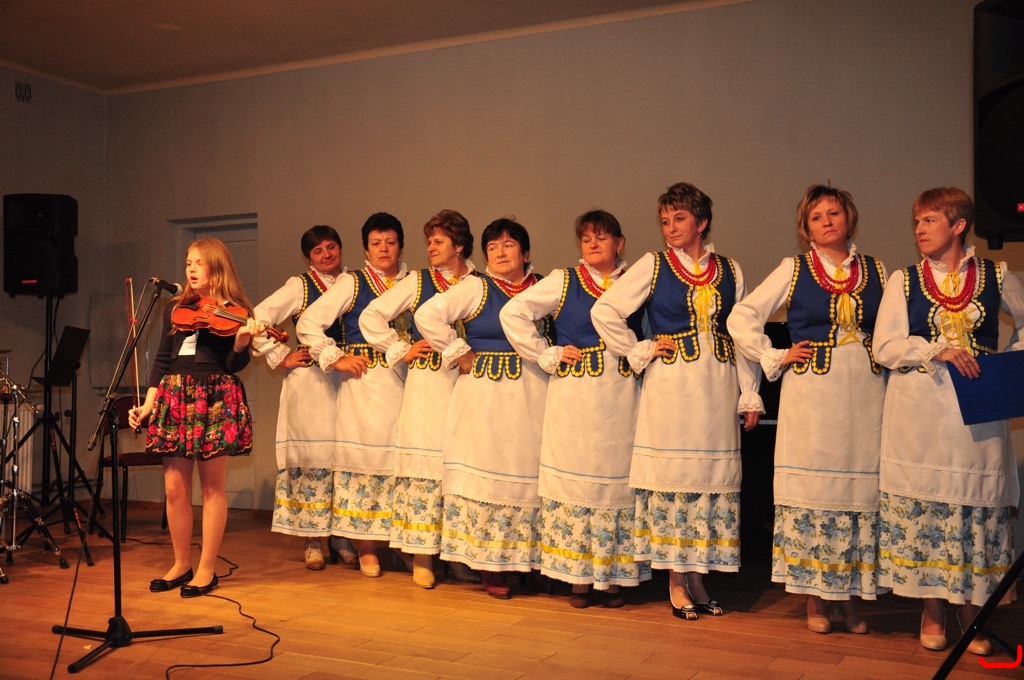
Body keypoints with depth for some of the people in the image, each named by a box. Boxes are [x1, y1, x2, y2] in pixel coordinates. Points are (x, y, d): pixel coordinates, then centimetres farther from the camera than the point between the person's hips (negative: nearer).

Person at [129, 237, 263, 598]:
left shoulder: (234, 312, 0)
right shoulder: (175, 309, 13)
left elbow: (235, 364, -8)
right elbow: (162, 361, 13)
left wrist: (242, 339, -27)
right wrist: (147, 403, 6)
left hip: (215, 399, -4)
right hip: (174, 398, 4)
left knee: (212, 487, 3)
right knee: (174, 488, 4)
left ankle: (207, 569, 11)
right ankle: (181, 564, 18)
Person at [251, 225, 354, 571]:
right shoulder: (300, 286, 1)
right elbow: (256, 321, -2)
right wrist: (282, 358, -3)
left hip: (348, 379, 3)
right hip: (310, 382, -3)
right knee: (311, 457, -1)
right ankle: (313, 541, 9)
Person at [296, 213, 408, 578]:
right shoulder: (352, 283, 4)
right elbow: (308, 322, -1)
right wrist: (336, 359, -4)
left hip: (402, 381, 2)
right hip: (363, 382, -2)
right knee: (363, 455, -1)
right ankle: (365, 548, 8)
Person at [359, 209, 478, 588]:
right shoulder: (418, 281, 6)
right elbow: (371, 316, 6)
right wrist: (401, 351, 2)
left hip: (464, 383, 1)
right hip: (426, 383, -1)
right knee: (424, 463, -2)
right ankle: (421, 557, 6)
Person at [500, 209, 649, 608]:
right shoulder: (563, 282, 4)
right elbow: (513, 313, 1)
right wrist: (547, 356, -2)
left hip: (621, 400, 1)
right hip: (574, 399, -1)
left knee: (618, 480, 3)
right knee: (576, 479, 2)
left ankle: (613, 576, 14)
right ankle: (578, 577, 13)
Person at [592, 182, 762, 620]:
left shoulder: (729, 271, 9)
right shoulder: (653, 266, 1)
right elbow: (604, 310, -4)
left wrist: (749, 394, 4)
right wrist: (639, 352, -5)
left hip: (717, 389, 3)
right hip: (670, 387, -3)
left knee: (713, 480, 6)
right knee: (671, 478, 1)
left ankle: (698, 577, 18)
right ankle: (676, 583, 12)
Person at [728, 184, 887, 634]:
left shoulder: (877, 271, 10)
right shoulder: (793, 271, 4)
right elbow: (741, 318, 4)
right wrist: (776, 359, -1)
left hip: (865, 397, 2)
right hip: (810, 398, -2)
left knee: (861, 491, 3)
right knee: (811, 492, 1)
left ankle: (851, 595, 17)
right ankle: (815, 599, 13)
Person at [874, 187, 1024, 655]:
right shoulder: (903, 281, 5)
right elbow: (885, 348, -2)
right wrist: (936, 350, -15)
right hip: (918, 418, 0)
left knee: (977, 507, 3)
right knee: (921, 506, 3)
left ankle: (969, 608, 18)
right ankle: (932, 612, 18)